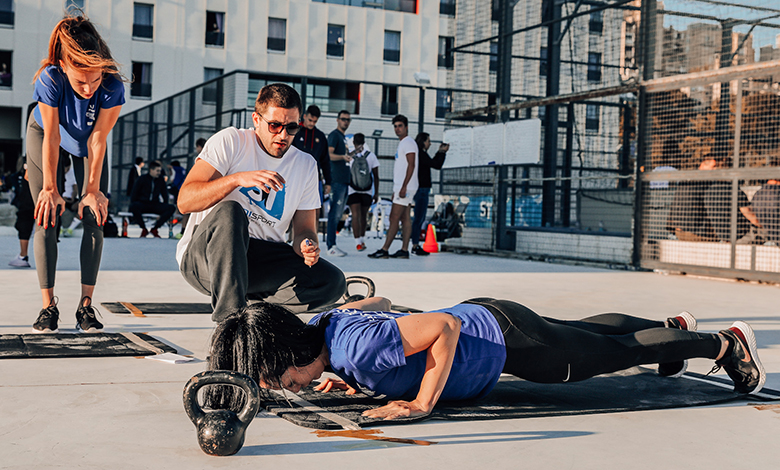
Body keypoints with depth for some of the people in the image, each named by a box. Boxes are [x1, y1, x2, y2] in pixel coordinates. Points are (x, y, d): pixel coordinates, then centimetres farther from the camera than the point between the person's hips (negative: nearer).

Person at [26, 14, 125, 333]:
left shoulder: (113, 87, -36)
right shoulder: (50, 79, -37)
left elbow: (97, 140, -27)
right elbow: (52, 137, -29)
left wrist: (92, 191, -23)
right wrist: (50, 188, -24)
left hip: (87, 142, 1)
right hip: (44, 135, -1)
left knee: (94, 219, -10)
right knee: (47, 219, -10)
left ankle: (86, 305, -5)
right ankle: (48, 305, -6)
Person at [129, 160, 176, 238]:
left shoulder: (160, 180, 10)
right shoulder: (142, 179, 1)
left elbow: (164, 194, 17)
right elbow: (134, 194, 1)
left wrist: (164, 209, 9)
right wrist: (133, 206, -9)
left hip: (155, 205, 3)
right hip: (143, 204, -3)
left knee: (172, 208, -25)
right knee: (134, 206, -39)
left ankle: (154, 228, -14)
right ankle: (144, 229, -16)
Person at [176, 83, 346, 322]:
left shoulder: (306, 165, 8)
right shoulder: (230, 141, -6)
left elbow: (304, 229, 10)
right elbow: (185, 201, -15)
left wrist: (307, 245, -15)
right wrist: (238, 178, -29)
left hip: (260, 262, 4)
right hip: (204, 255, -4)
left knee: (333, 281, -18)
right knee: (229, 212, -37)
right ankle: (230, 317, -38)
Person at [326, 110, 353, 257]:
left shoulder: (343, 136, 22)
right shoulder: (334, 135, -6)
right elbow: (329, 155, -19)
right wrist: (343, 156, -32)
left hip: (344, 180, 10)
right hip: (337, 180, -10)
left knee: (338, 214, 11)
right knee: (335, 214, -11)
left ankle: (330, 242, 16)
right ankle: (331, 246, -12)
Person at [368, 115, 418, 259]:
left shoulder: (409, 143, -11)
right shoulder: (402, 143, 20)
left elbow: (411, 165, -19)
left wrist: (404, 186, -25)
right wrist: (396, 190, 23)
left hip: (405, 187, -10)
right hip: (401, 187, 10)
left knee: (394, 218, -11)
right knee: (405, 219, 7)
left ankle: (384, 250, -12)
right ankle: (404, 250, 7)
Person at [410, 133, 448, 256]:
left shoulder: (419, 154, 16)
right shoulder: (421, 154, -14)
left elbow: (432, 163, 26)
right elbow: (437, 166, -15)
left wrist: (440, 152, 21)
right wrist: (443, 152, -4)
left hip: (422, 189, 11)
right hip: (422, 190, -11)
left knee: (421, 218, 13)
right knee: (419, 218, -9)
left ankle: (416, 245, 16)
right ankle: (415, 246, -7)